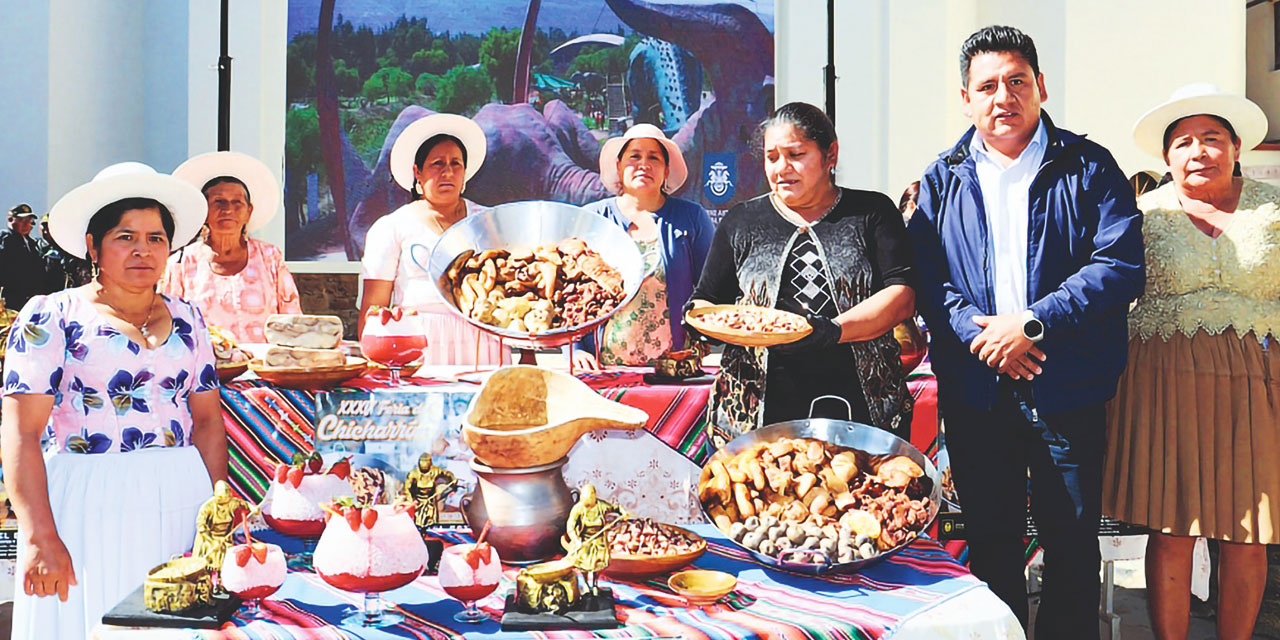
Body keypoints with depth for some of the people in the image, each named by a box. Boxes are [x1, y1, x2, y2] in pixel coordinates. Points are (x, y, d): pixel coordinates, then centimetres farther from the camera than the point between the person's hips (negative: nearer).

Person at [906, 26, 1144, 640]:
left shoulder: (1089, 168, 3)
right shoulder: (943, 179, 10)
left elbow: (1121, 264, -7)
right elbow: (923, 274, 2)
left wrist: (1033, 323, -16)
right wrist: (978, 333, -14)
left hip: (1067, 389, -2)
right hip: (974, 391, 2)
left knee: (1072, 542, 6)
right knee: (989, 539, 12)